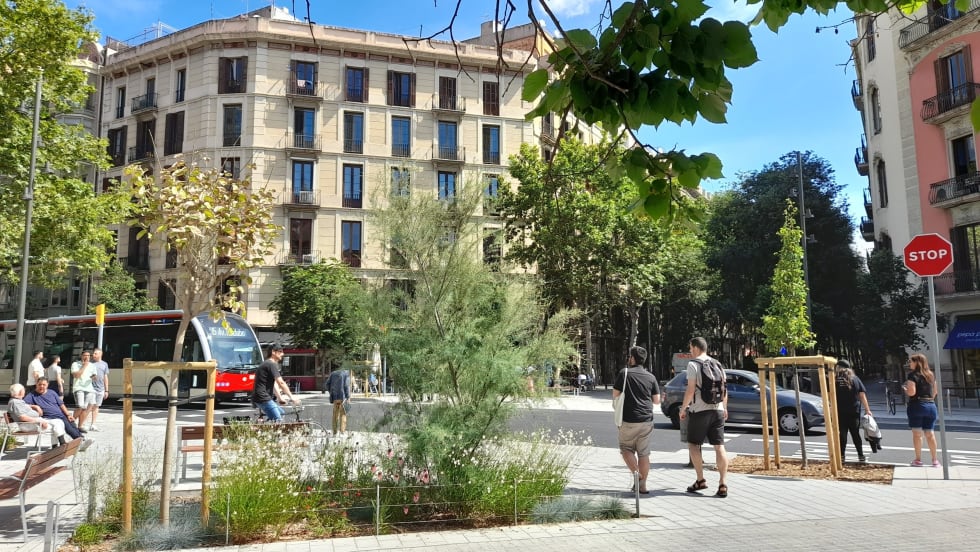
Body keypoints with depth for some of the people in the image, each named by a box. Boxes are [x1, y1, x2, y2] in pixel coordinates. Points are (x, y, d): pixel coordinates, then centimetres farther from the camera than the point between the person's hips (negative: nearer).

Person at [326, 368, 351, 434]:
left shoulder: (333, 373, 19)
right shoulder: (347, 373, 6)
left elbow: (328, 383, 9)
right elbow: (346, 385, -6)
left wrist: (331, 392, 17)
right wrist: (348, 397, -7)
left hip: (335, 396, 4)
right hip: (343, 396, -4)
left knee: (335, 413, 10)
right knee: (343, 413, 0)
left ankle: (335, 431, 8)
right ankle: (343, 430, -6)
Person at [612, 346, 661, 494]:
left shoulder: (625, 373, -6)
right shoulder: (650, 377, 5)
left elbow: (615, 395, -4)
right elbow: (657, 400, 7)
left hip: (629, 420, -4)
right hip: (647, 420, 4)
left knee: (626, 448, 12)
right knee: (644, 453, 9)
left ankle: (636, 473, -8)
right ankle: (642, 485, 11)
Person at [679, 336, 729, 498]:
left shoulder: (693, 364, -7)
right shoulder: (717, 364, 12)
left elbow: (691, 389, -13)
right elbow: (724, 388, 16)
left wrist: (683, 408, -4)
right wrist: (724, 407, 27)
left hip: (700, 410, -5)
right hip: (717, 410, 6)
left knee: (693, 444, 9)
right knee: (719, 446, 2)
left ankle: (700, 480, 8)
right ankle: (723, 485, -4)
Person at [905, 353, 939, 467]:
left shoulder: (913, 375, -9)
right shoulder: (931, 375, 10)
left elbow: (911, 392, -17)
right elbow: (935, 391, 16)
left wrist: (904, 388, 3)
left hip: (916, 406, -5)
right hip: (931, 406, 5)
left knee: (917, 433, 1)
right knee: (930, 433, 10)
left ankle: (918, 459, 4)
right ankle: (935, 460, 10)